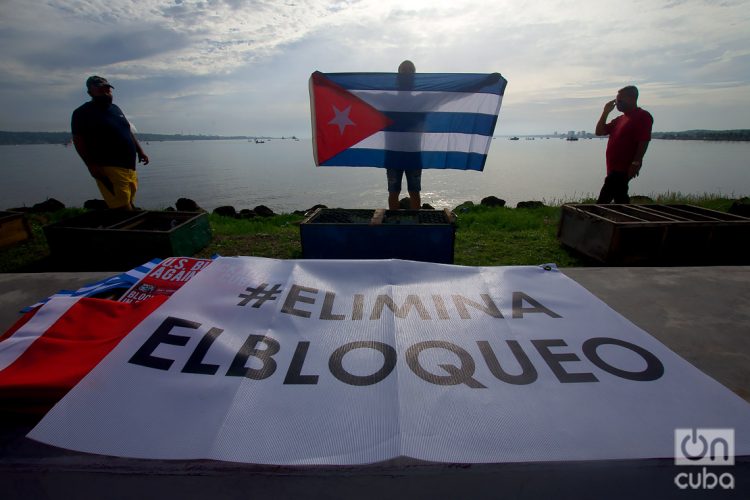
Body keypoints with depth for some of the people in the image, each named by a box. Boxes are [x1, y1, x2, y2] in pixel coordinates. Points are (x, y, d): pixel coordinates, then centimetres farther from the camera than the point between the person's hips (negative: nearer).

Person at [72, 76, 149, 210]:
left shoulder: (115, 108, 20)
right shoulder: (82, 113, -1)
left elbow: (129, 132, 26)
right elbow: (78, 140, -7)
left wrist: (140, 151, 16)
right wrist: (91, 165, -15)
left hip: (129, 167, 7)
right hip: (108, 169, -7)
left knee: (128, 205, 10)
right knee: (124, 210, -14)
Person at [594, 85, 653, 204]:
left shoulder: (643, 116, -5)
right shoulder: (620, 119, 21)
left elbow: (644, 141, -14)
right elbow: (599, 131, 18)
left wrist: (636, 163, -21)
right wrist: (606, 111, 12)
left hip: (623, 168, -9)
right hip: (615, 168, 9)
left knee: (602, 202, -15)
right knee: (621, 199, 13)